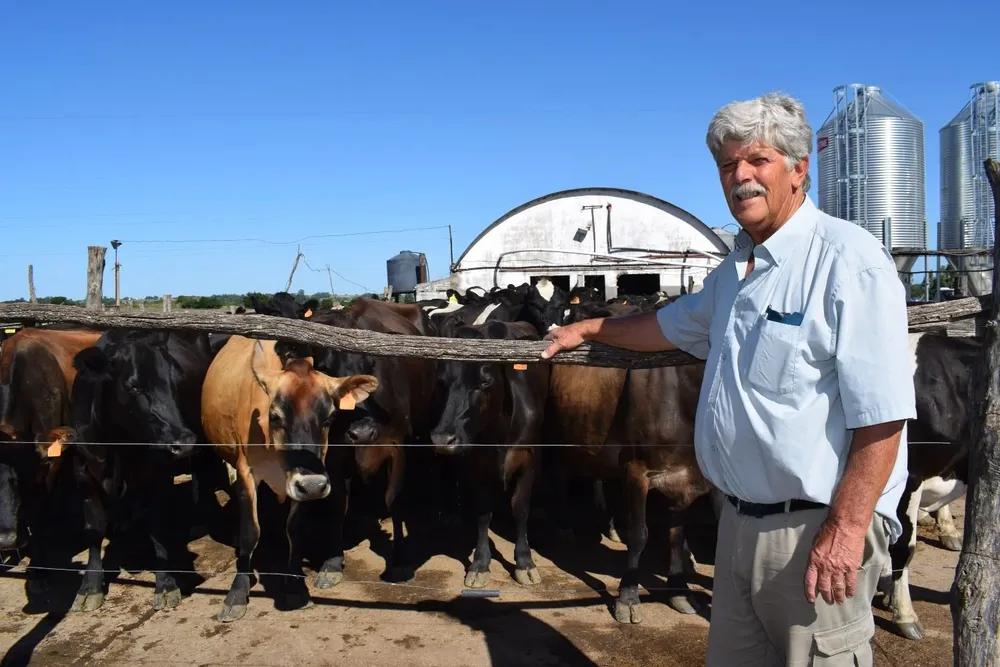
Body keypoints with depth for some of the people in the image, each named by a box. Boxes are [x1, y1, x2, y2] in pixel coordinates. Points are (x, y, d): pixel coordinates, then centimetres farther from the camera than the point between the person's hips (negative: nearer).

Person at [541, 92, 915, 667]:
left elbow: (882, 413, -20)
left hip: (818, 530, -8)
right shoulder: (737, 269, 12)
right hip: (741, 521, 8)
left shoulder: (849, 261, -15)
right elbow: (672, 325, 29)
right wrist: (590, 329, 32)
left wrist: (845, 529, -22)